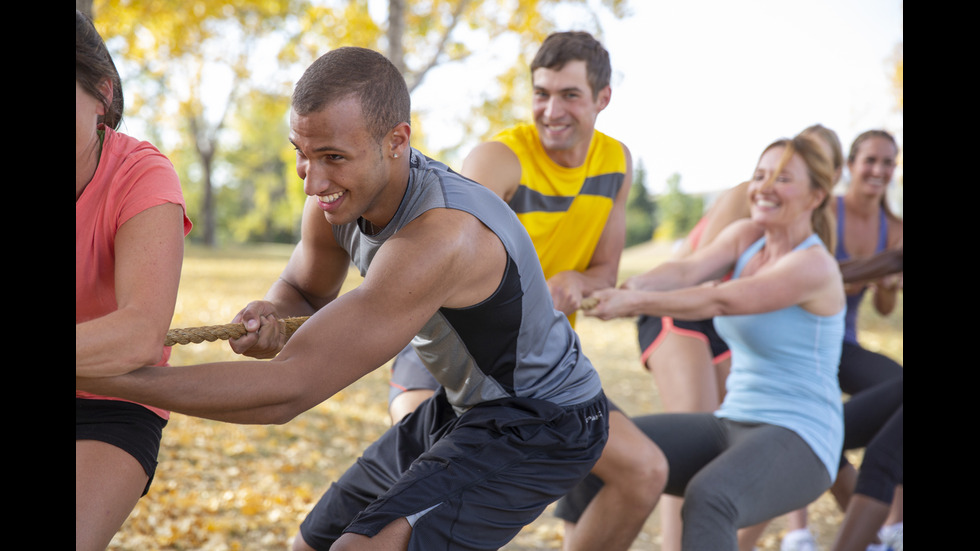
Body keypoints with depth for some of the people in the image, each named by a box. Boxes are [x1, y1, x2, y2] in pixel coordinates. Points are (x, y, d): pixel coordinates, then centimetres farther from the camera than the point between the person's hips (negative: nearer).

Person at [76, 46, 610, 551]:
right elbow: (303, 290, 9)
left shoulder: (440, 236, -38)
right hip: (462, 407, 9)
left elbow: (287, 390, -39)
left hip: (539, 426, -8)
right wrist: (270, 318, -19)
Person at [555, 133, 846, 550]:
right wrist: (632, 290, -31)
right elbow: (687, 270, -11)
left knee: (708, 498, -37)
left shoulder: (813, 265, -13)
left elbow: (721, 301, -25)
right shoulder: (745, 236, 8)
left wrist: (633, 303, -34)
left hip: (797, 442, -8)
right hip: (732, 424, 8)